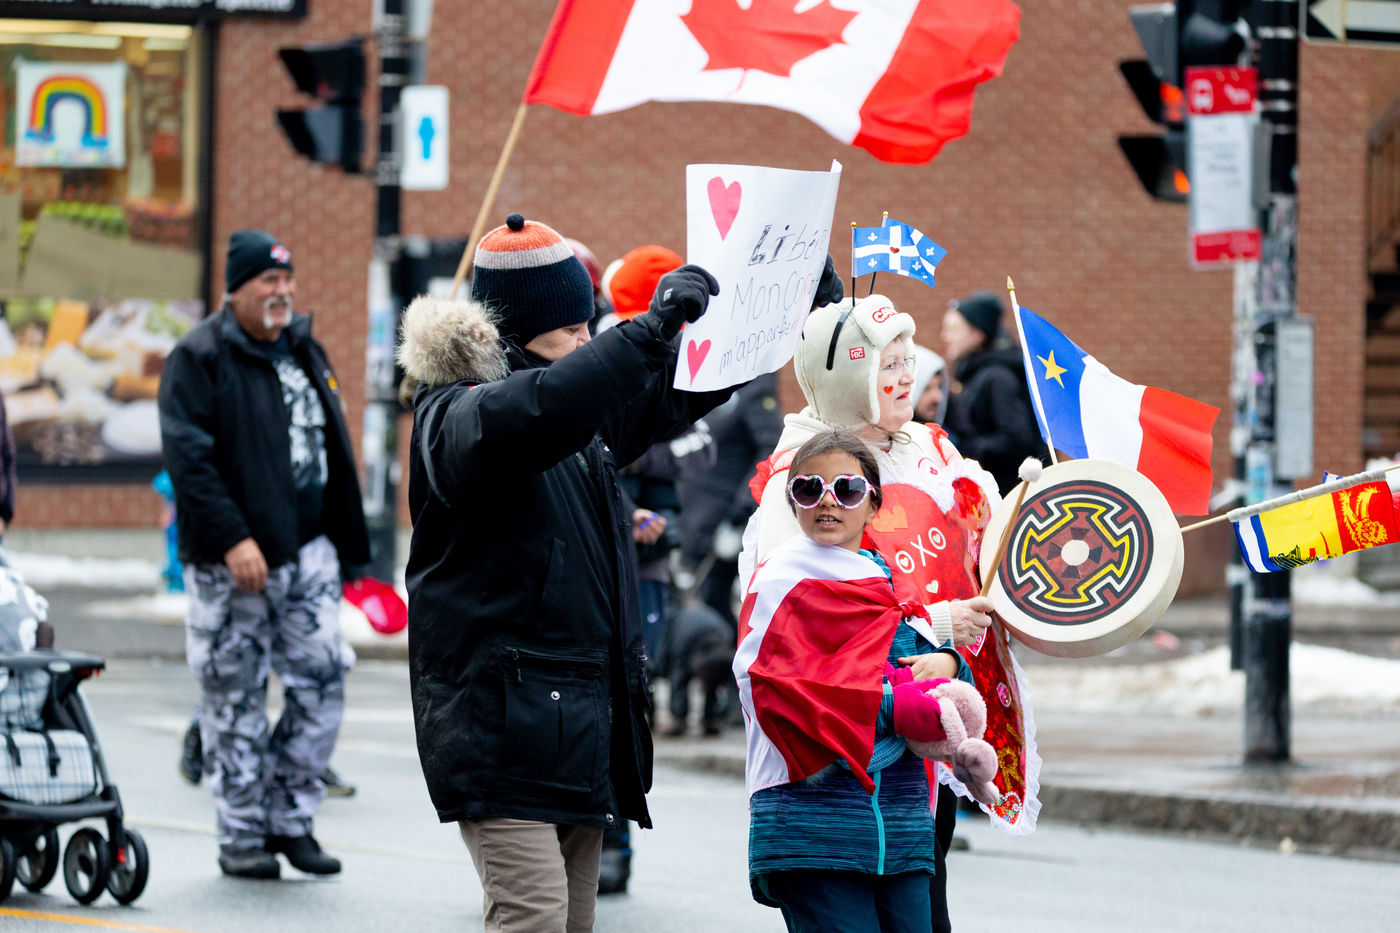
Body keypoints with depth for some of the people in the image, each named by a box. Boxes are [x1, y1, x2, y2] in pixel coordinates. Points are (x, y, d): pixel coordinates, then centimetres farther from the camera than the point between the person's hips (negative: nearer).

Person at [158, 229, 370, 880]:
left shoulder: (305, 351, 14)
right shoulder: (199, 358, -7)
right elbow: (189, 456, -15)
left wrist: (345, 546, 18)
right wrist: (233, 539, -23)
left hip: (308, 551, 6)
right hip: (230, 561, -6)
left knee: (321, 685, 0)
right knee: (235, 699, 0)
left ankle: (291, 819, 12)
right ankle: (242, 836, 9)